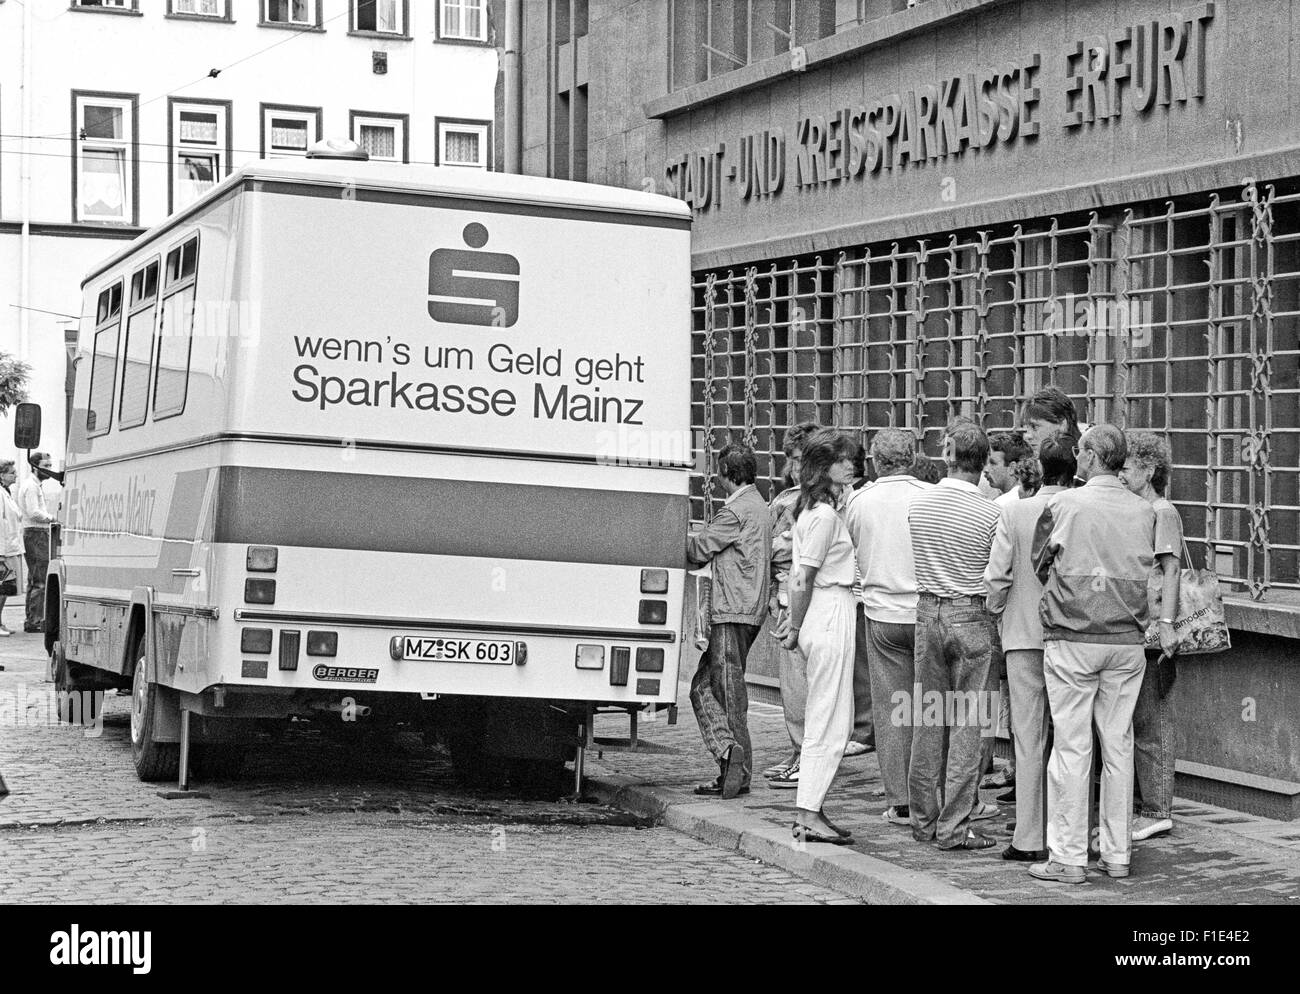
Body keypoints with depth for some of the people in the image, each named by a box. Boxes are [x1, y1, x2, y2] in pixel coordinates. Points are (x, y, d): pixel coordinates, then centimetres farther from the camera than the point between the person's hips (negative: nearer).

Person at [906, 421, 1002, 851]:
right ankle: (954, 826, 2)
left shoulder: (919, 504, 1)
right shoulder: (990, 513, -11)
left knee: (928, 718, 10)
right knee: (965, 723, 1)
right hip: (970, 615, -4)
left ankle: (924, 819, 17)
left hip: (927, 610, 4)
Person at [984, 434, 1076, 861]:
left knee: (1029, 738, 5)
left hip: (1025, 634, -1)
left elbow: (997, 576, -9)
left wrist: (999, 615, 8)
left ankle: (1030, 838, 6)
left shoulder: (1013, 512, -8)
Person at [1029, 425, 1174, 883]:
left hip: (1072, 639, -4)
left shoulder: (1064, 505, -8)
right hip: (1127, 640, 4)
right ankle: (1116, 853, 14)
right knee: (1118, 746, 10)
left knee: (1072, 747, -1)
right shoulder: (1143, 511, 3)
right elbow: (1145, 574, 11)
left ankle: (1068, 857, 1)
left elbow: (1039, 564, 3)